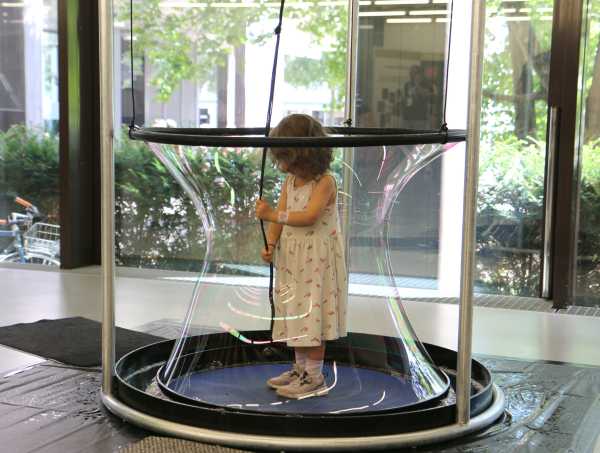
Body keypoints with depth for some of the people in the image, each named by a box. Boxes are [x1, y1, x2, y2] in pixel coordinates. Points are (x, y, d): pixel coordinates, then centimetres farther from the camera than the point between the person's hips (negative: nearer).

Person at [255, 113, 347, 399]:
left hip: (317, 260, -8)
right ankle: (301, 369, 28)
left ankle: (315, 378, 7)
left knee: (312, 315, -3)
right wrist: (270, 244, -14)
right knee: (295, 314, 15)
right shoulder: (290, 181, 7)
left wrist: (272, 215, -31)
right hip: (291, 258, 8)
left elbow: (309, 217, -28)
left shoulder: (325, 182, -16)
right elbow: (279, 217, 1)